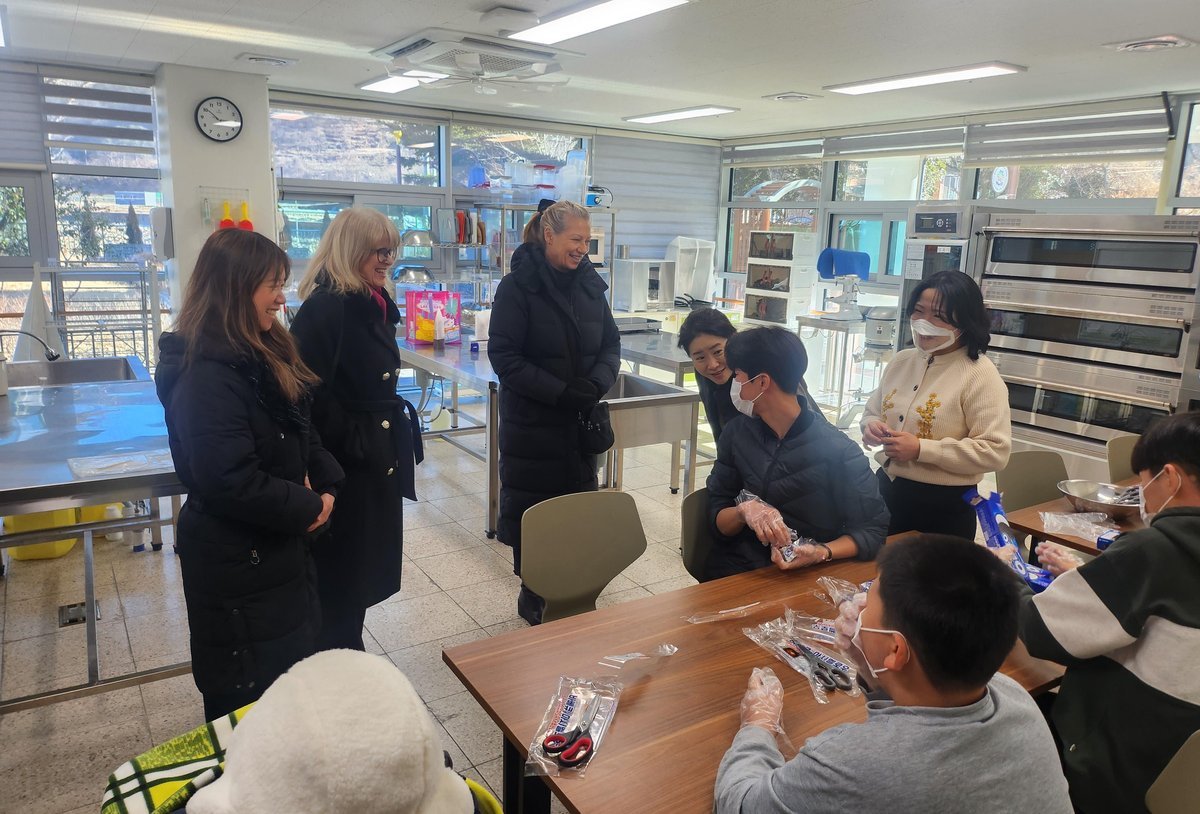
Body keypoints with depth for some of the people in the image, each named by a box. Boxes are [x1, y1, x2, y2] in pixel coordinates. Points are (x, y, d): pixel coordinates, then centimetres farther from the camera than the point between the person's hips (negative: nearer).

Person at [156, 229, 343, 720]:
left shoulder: (260, 354, 5)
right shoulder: (206, 376, -25)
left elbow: (300, 431, 12)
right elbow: (232, 482, -28)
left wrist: (323, 484, -4)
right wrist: (307, 507, -16)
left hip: (279, 547, 9)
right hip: (237, 568, -9)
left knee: (297, 668, 23)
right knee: (248, 702, 10)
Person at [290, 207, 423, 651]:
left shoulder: (373, 305, 10)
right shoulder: (325, 308, -19)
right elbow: (313, 393, -24)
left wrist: (399, 422, 14)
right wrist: (353, 444, -19)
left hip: (378, 460, 9)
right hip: (346, 466, -9)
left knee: (366, 569, 19)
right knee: (342, 573, 7)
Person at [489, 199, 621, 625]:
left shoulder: (590, 284, 6)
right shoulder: (517, 286, -10)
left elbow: (610, 344, 9)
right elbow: (504, 356, -14)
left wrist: (596, 384, -11)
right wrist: (560, 393, -20)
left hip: (580, 421, 5)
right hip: (532, 423, -4)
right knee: (532, 510, 6)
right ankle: (533, 596, 23)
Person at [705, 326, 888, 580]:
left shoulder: (839, 452, -11)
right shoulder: (736, 433, 4)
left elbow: (872, 530, -3)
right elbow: (717, 519, 3)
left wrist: (822, 552, -21)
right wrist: (744, 510, -19)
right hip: (736, 569, 4)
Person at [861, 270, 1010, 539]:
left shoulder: (980, 374, -15)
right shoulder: (901, 361, 5)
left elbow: (995, 451, -21)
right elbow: (873, 410, 17)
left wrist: (921, 449, -23)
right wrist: (871, 426, -7)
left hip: (944, 506, -6)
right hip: (887, 491, 6)